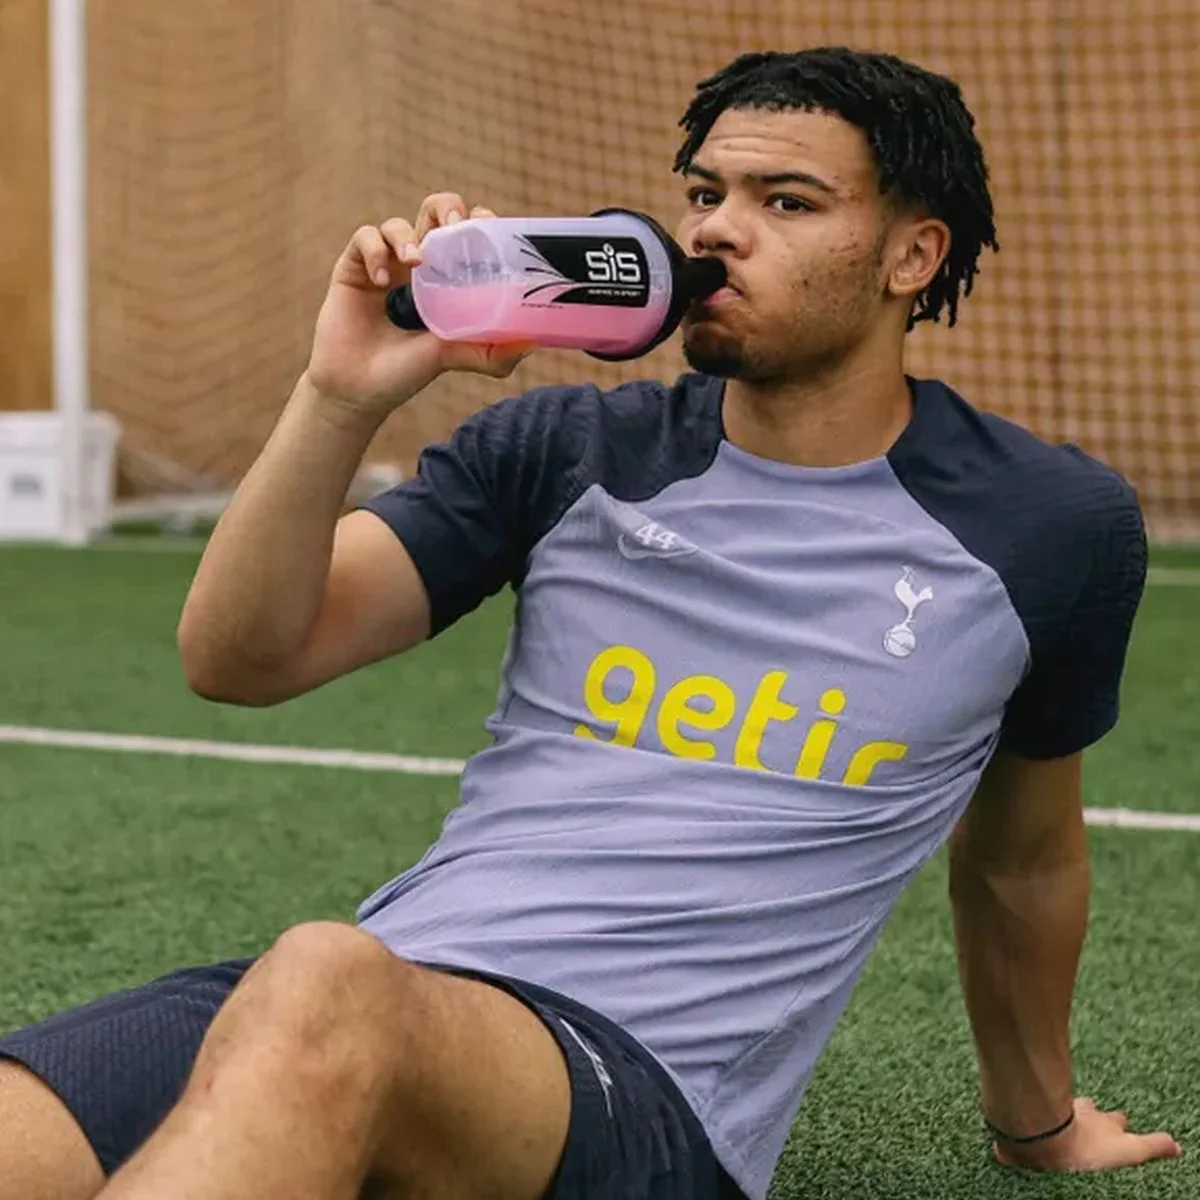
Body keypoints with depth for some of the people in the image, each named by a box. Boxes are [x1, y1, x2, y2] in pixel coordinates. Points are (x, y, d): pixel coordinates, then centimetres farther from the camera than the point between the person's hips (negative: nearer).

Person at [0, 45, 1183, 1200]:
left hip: (648, 1098, -2)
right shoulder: (568, 451, 9)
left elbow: (1022, 854, 24)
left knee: (324, 991, -38)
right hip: (379, 991, 2)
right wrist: (341, 397, -10)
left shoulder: (1054, 528, 7)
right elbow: (239, 660, 5)